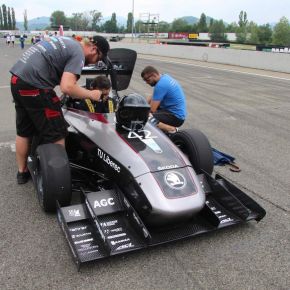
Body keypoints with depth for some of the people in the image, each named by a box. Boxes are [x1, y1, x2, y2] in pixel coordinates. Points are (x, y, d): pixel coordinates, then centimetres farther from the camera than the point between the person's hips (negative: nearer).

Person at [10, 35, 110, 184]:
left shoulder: (68, 42, 19)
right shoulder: (78, 53, -8)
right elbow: (67, 87, -20)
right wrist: (91, 94, -4)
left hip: (17, 78, 10)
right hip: (34, 86, -10)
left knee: (24, 131, 21)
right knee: (56, 135, 1)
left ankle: (22, 172, 35)